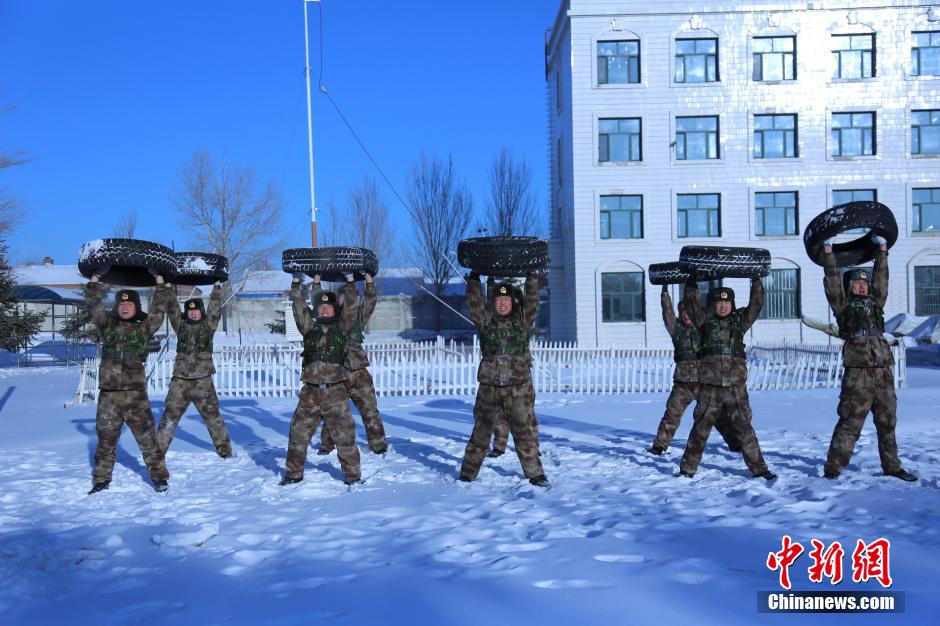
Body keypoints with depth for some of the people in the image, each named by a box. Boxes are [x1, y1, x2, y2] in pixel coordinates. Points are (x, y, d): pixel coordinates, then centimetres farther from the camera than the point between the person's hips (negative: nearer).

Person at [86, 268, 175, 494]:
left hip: (135, 392, -2)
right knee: (105, 437, 10)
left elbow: (159, 308, 4)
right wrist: (94, 281, 7)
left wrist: (160, 282, 7)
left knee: (146, 437, -1)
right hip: (108, 392, 2)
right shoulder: (107, 324, 12)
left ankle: (159, 476, 9)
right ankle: (101, 479, 23)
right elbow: (94, 306, 8)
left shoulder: (145, 326, 7)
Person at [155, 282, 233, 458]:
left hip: (203, 380, -1)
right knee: (169, 416, 3)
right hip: (180, 380, 1)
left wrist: (217, 287, -5)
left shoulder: (208, 325, 5)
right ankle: (158, 448, 12)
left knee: (213, 416, 6)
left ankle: (224, 449, 15)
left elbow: (215, 309, -2)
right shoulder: (180, 325, 9)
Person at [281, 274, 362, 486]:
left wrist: (350, 281, 1)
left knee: (345, 436, 2)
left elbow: (350, 308, 2)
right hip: (311, 392, 1)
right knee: (298, 434, 7)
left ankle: (352, 475, 14)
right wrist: (296, 283, 1)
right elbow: (299, 307, 6)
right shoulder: (309, 328, 11)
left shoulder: (341, 328, 9)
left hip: (336, 392, -1)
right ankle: (293, 473, 22)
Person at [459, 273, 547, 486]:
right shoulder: (485, 321, 6)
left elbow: (532, 301, 0)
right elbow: (474, 300, 3)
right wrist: (474, 277, 5)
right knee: (480, 432, 9)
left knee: (525, 433, 4)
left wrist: (532, 276, 2)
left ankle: (535, 473, 14)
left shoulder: (523, 322, 6)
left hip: (519, 389, 0)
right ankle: (467, 473, 19)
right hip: (489, 388, 1)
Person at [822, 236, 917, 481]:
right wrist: (829, 253, -1)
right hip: (858, 372, -6)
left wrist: (882, 250, 22)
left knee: (887, 422, 12)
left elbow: (881, 278, 21)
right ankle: (833, 468, -4)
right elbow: (832, 282, -1)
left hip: (884, 371, 6)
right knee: (850, 423, -7)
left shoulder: (875, 303, 21)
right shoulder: (843, 305, 7)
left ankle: (891, 466, 23)